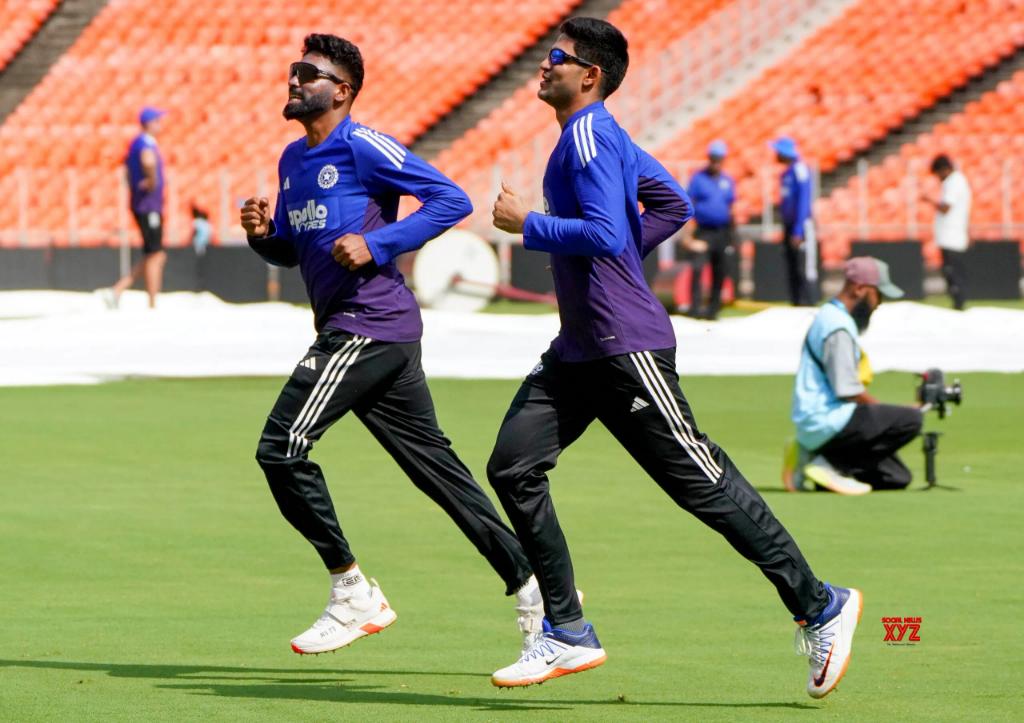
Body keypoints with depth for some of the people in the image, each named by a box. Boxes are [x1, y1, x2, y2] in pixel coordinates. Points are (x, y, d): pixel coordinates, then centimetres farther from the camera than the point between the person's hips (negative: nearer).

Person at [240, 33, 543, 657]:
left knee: (283, 447, -12)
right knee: (436, 466, 10)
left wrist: (377, 244, -20)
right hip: (347, 327, 9)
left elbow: (452, 199, -15)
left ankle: (353, 596, -4)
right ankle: (531, 587, 14)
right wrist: (264, 232, 4)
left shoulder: (361, 147, -10)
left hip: (370, 322, -9)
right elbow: (289, 251, 26)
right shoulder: (294, 159, 17)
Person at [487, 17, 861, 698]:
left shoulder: (589, 136, -14)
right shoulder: (600, 135, 15)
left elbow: (606, 234, -26)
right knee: (513, 466, 0)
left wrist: (528, 223, -15)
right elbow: (673, 205, 24)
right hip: (580, 348, 10)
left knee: (702, 482, -5)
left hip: (626, 346, -10)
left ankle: (821, 608, 6)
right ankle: (569, 634, 4)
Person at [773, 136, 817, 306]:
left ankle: (808, 307, -11)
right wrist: (786, 231, 18)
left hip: (802, 226, -10)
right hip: (789, 226, 10)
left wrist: (798, 232, -20)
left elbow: (803, 201, -17)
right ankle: (796, 304, 14)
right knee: (791, 271, 10)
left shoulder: (799, 169, -11)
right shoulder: (786, 173, 16)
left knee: (805, 269, -10)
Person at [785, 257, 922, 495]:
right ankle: (830, 464, -13)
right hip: (824, 420, -10)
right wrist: (885, 409, -8)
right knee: (911, 419, -20)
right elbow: (848, 391, -20)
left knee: (897, 477, 10)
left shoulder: (829, 316, 17)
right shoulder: (838, 327, -16)